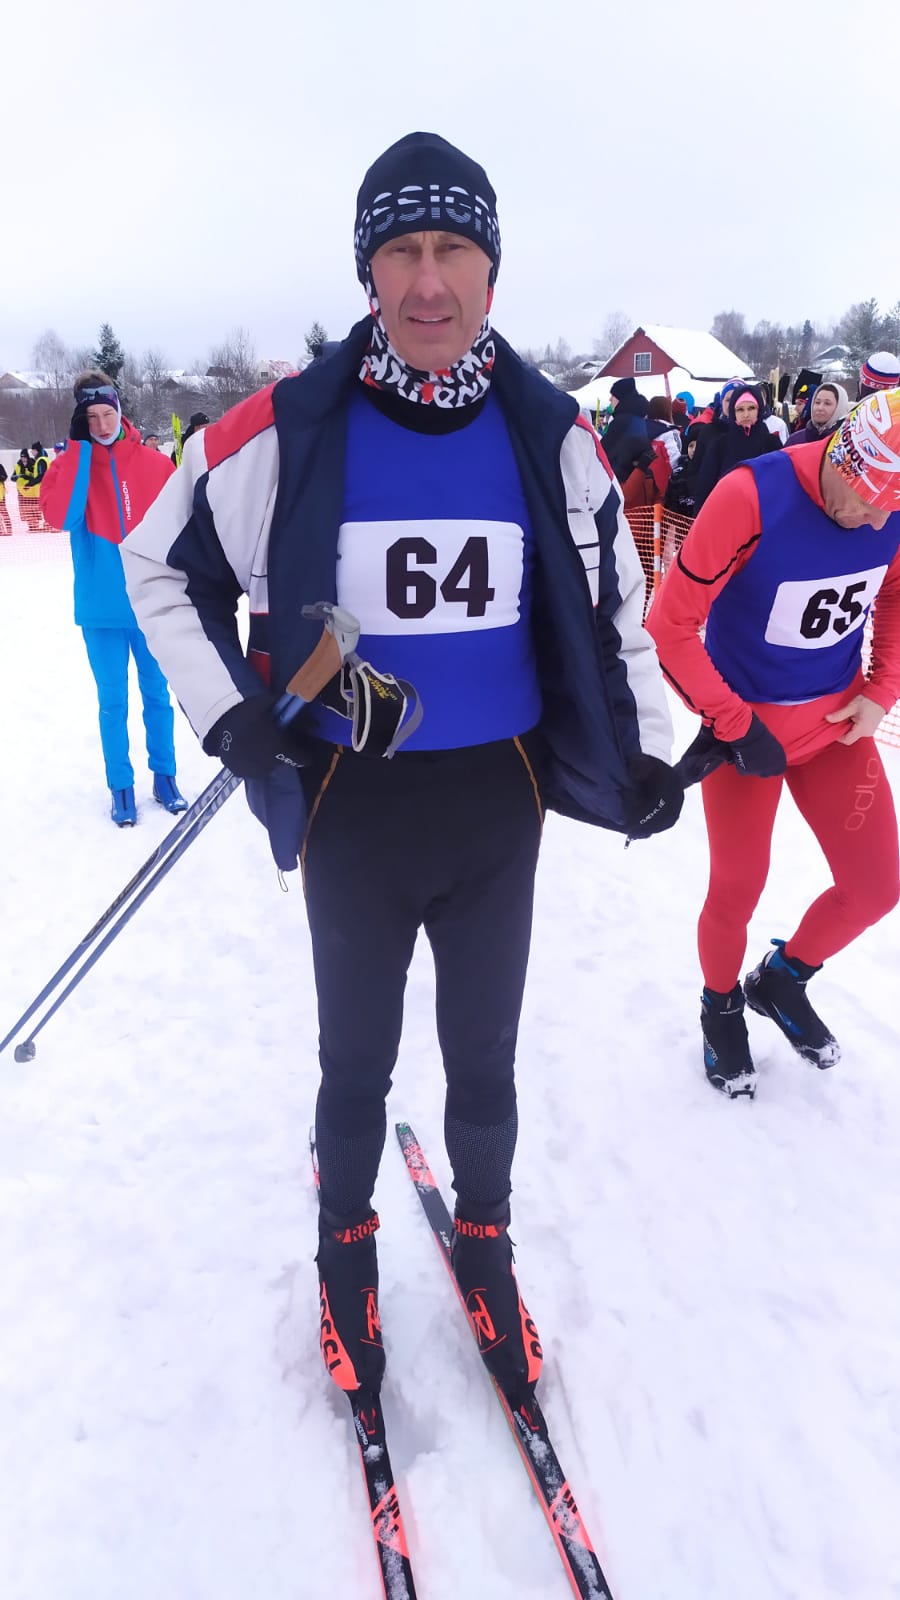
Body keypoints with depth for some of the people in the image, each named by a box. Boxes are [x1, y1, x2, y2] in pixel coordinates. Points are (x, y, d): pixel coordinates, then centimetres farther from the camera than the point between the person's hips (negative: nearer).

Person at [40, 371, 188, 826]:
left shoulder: (155, 464, -1)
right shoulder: (68, 463, -1)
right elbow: (62, 517, -20)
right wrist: (80, 447, -17)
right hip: (101, 607, 0)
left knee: (156, 693, 12)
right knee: (113, 700, 7)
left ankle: (164, 776, 26)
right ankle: (121, 787, 19)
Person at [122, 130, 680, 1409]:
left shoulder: (550, 434, -3)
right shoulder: (288, 431, -10)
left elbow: (615, 594, 11)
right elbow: (162, 563, 2)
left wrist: (645, 748, 9)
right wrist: (227, 711, -9)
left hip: (500, 809, 2)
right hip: (351, 811, -1)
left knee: (484, 1058, 18)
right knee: (355, 1062, 16)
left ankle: (484, 1243, 44)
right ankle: (346, 1246, 45)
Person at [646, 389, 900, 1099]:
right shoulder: (751, 498, -26)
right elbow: (672, 623, -20)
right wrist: (733, 723, -15)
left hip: (836, 720, 5)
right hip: (746, 723, -5)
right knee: (738, 890, 7)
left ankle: (782, 980, 34)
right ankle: (722, 1008, 37)